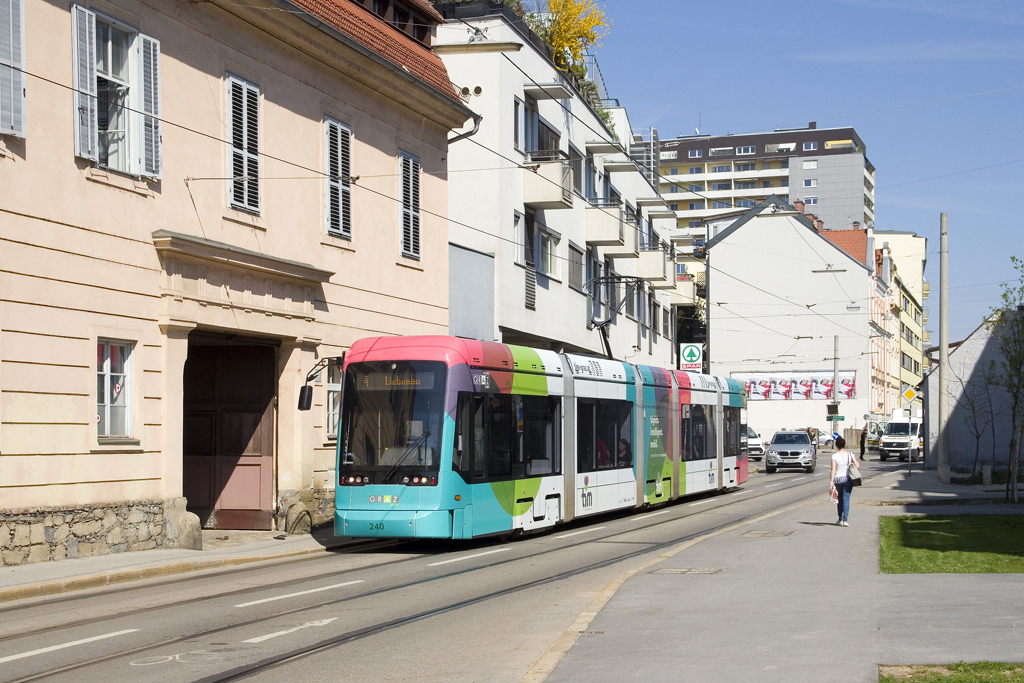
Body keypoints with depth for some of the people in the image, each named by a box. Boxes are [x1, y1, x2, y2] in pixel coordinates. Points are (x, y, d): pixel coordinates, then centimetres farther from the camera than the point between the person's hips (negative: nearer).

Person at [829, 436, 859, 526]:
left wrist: (831, 482, -9)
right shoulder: (850, 455, 0)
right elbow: (857, 465, -2)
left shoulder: (834, 456, -5)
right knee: (846, 499, -1)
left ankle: (840, 520, 20)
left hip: (837, 479, 0)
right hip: (847, 478, 1)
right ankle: (845, 520, -10)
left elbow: (833, 469, -9)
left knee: (839, 500, 13)